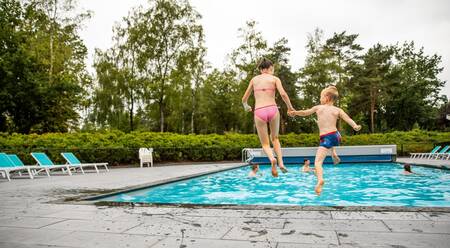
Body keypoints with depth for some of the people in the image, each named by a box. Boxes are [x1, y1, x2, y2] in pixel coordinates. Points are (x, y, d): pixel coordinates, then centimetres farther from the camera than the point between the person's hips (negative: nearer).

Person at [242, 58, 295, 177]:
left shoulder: (254, 79, 16)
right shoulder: (275, 79, 10)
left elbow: (244, 99, 19)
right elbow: (283, 94, -7)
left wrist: (246, 106, 40)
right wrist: (290, 107, 8)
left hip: (259, 112, 0)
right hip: (272, 109, 0)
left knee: (265, 144, 12)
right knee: (275, 138, 25)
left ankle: (272, 159, -19)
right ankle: (281, 163, 10)